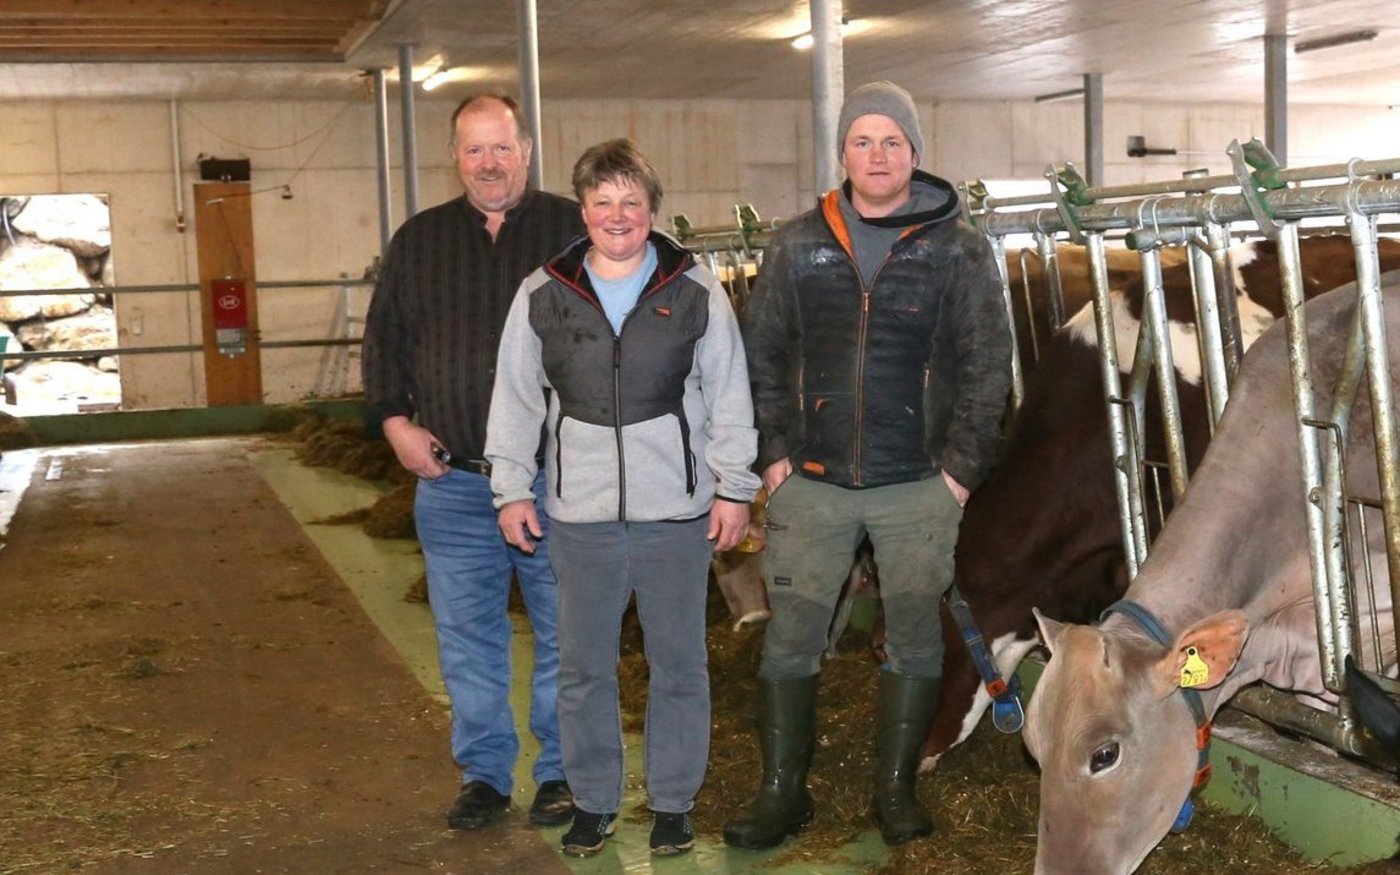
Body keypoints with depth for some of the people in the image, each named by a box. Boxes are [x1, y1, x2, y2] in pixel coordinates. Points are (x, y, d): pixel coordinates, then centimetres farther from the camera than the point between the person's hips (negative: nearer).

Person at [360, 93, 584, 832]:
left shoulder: (573, 230, 1)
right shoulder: (420, 240, 10)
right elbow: (383, 337, 13)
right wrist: (394, 420, 0)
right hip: (453, 480, 3)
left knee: (565, 632, 7)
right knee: (467, 637, 10)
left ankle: (562, 772, 22)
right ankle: (483, 774, 23)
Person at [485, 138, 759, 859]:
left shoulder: (696, 292, 1)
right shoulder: (543, 295, 4)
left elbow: (728, 396, 4)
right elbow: (515, 399, 9)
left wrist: (733, 487, 1)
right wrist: (511, 489, 6)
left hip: (677, 510, -1)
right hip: (579, 514, 1)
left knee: (678, 664, 8)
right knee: (583, 667, 9)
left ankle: (673, 800, 23)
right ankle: (593, 800, 25)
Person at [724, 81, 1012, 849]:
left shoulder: (958, 251, 1)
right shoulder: (797, 246, 5)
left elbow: (987, 365, -1)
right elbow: (760, 356, 7)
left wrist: (962, 465, -7)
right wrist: (772, 453, 0)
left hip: (918, 487, -1)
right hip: (812, 484, 1)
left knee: (913, 637, 7)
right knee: (789, 638, 3)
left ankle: (895, 788, 22)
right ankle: (782, 791, 15)